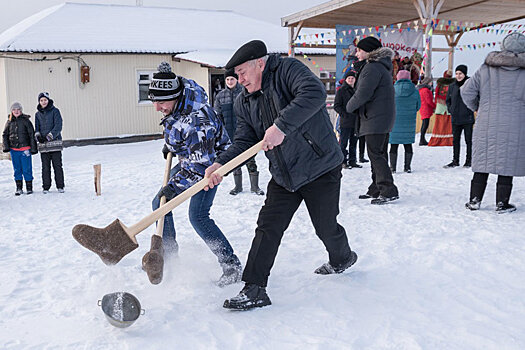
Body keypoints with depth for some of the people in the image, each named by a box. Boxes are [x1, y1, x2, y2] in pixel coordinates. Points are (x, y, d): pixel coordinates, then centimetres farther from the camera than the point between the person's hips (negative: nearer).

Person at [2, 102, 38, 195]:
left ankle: (29, 187, 10)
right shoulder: (9, 122, 9)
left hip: (25, 148, -3)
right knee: (17, 169, 8)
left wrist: (33, 148, -1)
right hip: (13, 149, 3)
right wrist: (5, 146, 3)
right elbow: (5, 135, 16)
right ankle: (19, 188, 16)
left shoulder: (26, 121, 0)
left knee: (27, 169, -1)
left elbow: (32, 135, 1)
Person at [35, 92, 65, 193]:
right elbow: (37, 128, 14)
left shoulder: (55, 111, 0)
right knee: (45, 167, 4)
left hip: (55, 142, -3)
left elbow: (58, 126, -8)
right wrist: (38, 136, -8)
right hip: (43, 144, 3)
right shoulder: (38, 114, 14)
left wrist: (49, 136, -17)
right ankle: (46, 187, 11)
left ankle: (60, 186, 6)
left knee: (57, 165, -1)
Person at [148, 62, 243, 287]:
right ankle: (168, 254, 27)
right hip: (189, 159, 10)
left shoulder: (196, 120, -36)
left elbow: (200, 165, -34)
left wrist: (176, 185, -31)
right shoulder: (181, 87, -9)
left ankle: (232, 266, -11)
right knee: (160, 204, 10)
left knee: (198, 216, -20)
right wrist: (169, 143, 14)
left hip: (210, 161, -9)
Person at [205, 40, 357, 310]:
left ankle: (342, 258, 42)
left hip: (320, 169, -5)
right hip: (282, 177, 6)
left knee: (326, 227, 9)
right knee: (267, 228, -2)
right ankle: (254, 289, 5)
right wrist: (221, 164, -16)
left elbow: (314, 93, -33)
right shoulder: (244, 101, 6)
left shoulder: (288, 70, -14)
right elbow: (244, 141, 2)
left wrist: (281, 126, -41)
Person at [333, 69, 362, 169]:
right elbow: (336, 106, -7)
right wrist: (344, 114, -17)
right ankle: (343, 162, 2)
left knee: (353, 142, 11)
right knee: (344, 142, -4)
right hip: (345, 122, -6)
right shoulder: (341, 91, -2)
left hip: (355, 122, 6)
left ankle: (352, 161, 18)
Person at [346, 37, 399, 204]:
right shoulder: (382, 66, 18)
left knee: (375, 154, -9)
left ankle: (389, 191, -8)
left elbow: (362, 94, -19)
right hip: (383, 117, 11)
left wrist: (350, 106, -2)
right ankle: (376, 190, 21)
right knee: (379, 154, 14)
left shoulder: (372, 67, -16)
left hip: (375, 118, -11)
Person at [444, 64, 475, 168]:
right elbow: (448, 100, 20)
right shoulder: (452, 86, 9)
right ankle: (455, 161, 17)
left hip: (467, 118, -4)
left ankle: (469, 160, 12)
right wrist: (451, 110, 8)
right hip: (455, 119, 5)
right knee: (456, 140, 10)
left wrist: (470, 111, -7)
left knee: (468, 140, 3)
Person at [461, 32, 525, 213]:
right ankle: (502, 203, 9)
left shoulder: (485, 69, 2)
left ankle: (475, 200, 13)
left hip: (486, 126, 2)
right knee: (506, 165, 5)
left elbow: (466, 91, 1)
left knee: (482, 164, 10)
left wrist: (478, 108, 15)